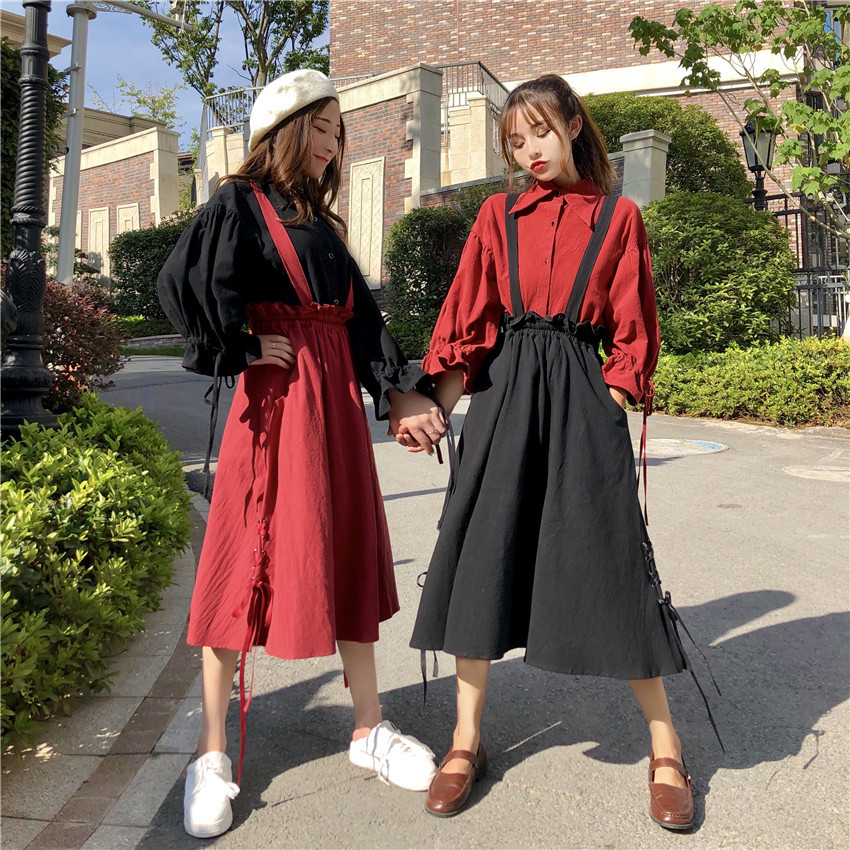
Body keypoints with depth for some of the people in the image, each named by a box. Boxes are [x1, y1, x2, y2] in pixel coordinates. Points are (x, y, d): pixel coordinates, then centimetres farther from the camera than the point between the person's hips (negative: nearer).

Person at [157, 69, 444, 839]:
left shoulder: (323, 222, 19)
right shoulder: (240, 203, -1)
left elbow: (360, 314, 13)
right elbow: (180, 284, -15)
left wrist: (400, 388, 2)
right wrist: (239, 349, -10)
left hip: (337, 399, 7)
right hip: (275, 396, -7)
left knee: (349, 553, 9)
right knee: (249, 561, -3)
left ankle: (369, 728, 23)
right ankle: (213, 753, 11)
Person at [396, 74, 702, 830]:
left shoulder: (618, 217, 8)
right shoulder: (499, 217, 11)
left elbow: (632, 331, 7)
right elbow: (465, 321, 6)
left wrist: (613, 409, -5)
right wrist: (435, 410, -4)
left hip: (581, 399, -2)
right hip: (502, 396, 2)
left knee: (609, 563, -2)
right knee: (484, 558, 2)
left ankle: (665, 747, 16)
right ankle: (467, 740, 18)